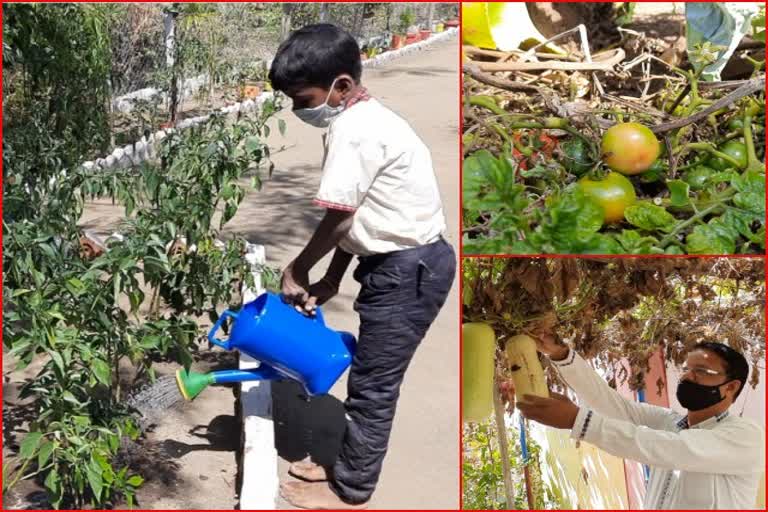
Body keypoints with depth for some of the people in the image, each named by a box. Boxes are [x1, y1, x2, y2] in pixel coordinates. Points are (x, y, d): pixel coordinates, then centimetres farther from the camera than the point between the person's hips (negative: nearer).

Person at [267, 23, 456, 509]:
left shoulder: (355, 130, -20)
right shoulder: (361, 121, 12)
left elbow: (336, 219, -17)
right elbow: (353, 218, 13)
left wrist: (296, 272, -2)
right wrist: (331, 280, 11)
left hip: (409, 269, -10)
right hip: (403, 263, 10)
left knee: (373, 382, 3)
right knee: (370, 375, 20)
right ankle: (348, 462, 36)